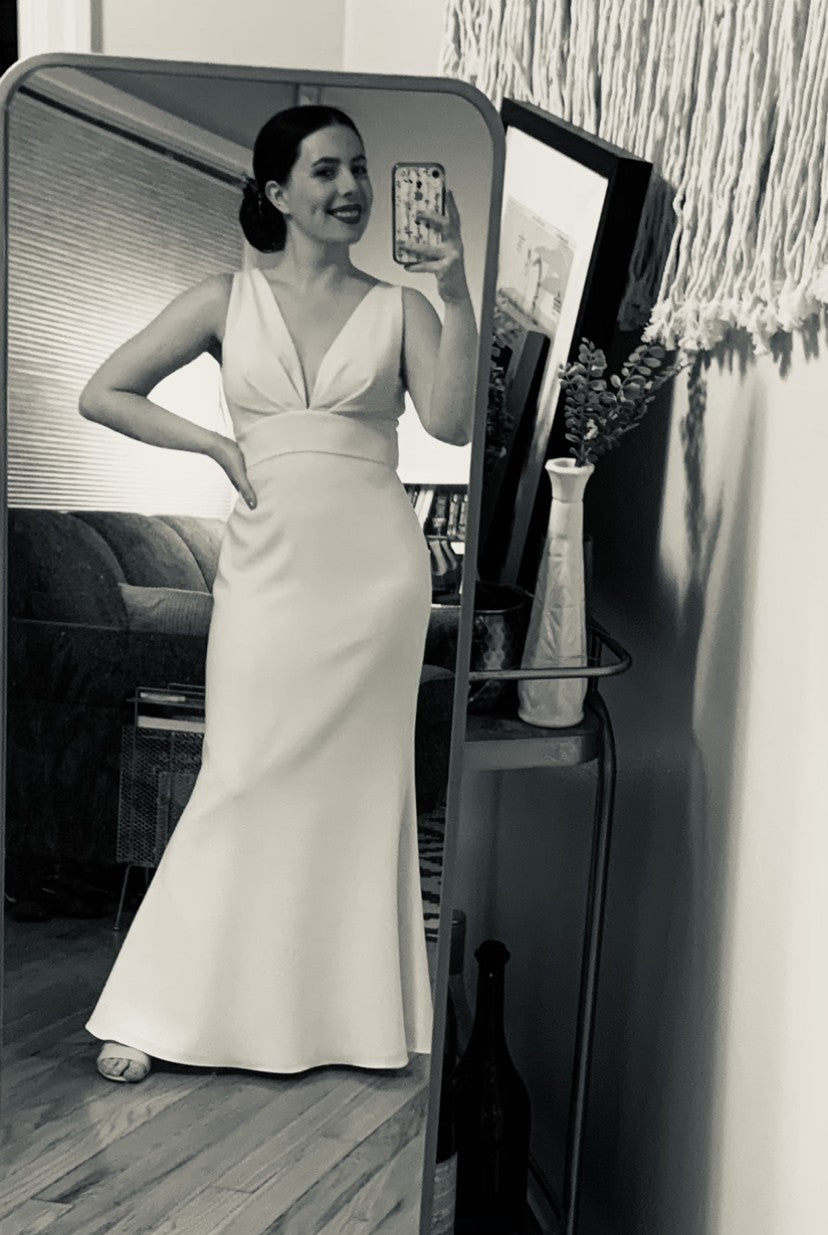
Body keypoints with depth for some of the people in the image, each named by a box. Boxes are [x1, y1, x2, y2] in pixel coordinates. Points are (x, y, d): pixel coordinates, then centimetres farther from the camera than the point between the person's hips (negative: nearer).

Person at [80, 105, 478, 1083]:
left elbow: (452, 423, -8)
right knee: (246, 782, 0)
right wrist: (218, 446, 1)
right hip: (268, 562, 0)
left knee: (361, 782, 7)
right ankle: (158, 1013, 15)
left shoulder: (398, 308, 8)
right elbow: (102, 395, 10)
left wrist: (456, 292, -14)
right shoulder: (227, 299, 9)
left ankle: (356, 1012, 22)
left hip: (375, 567, 1)